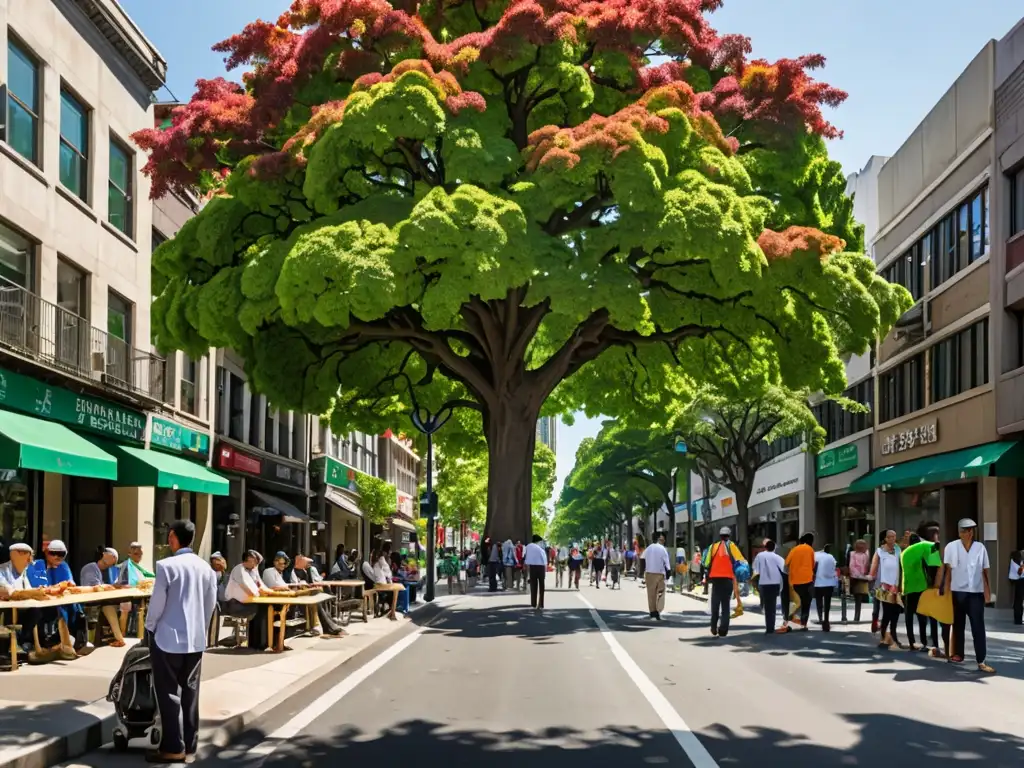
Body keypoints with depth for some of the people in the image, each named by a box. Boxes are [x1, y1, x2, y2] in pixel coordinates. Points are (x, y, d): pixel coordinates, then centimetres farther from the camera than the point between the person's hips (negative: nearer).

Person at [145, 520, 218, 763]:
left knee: (169, 694, 1)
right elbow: (211, 604, 7)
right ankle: (190, 746, 13)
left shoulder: (166, 566, -13)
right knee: (190, 693, 10)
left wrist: (150, 628, 7)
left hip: (168, 638, -5)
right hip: (196, 640, 5)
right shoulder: (206, 568, 3)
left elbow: (157, 603, -10)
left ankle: (173, 748, 2)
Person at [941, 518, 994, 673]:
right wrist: (945, 592, -4)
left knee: (978, 627, -4)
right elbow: (948, 570, -2)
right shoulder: (951, 547, -3)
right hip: (957, 592, -1)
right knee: (958, 625, 12)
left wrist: (988, 592, 3)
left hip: (976, 593, 1)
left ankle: (981, 662, -4)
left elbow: (985, 571, 5)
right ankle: (958, 655, 25)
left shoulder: (980, 547, 2)